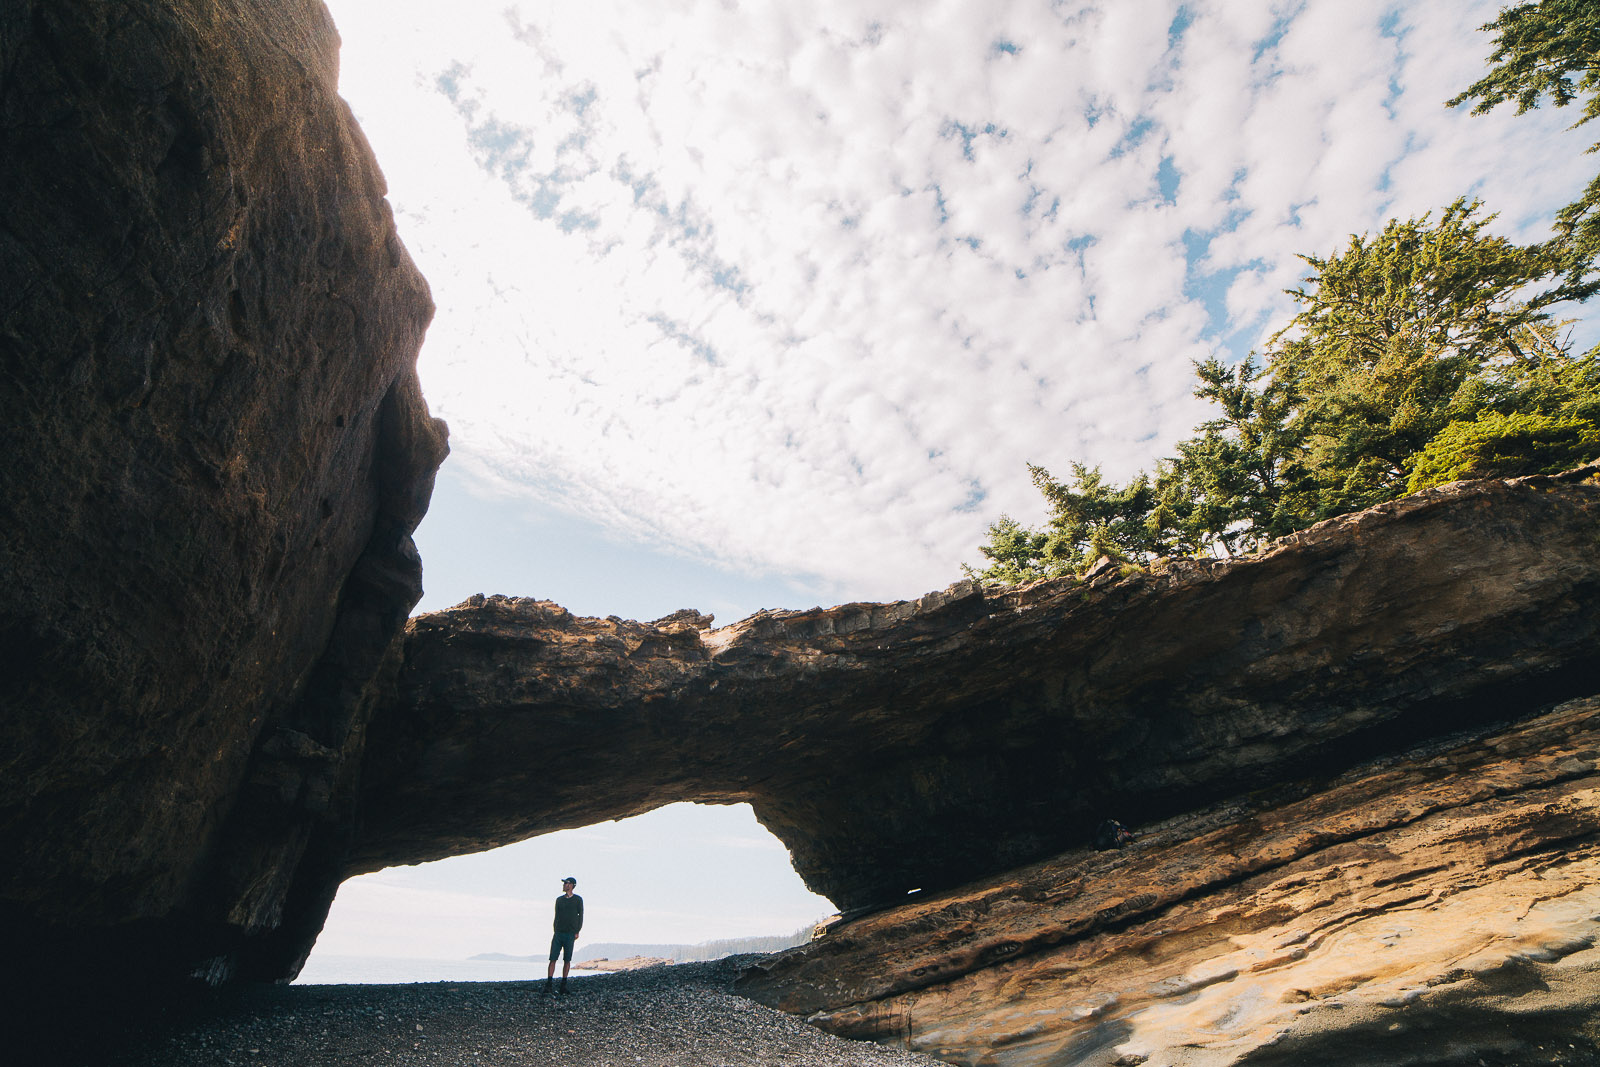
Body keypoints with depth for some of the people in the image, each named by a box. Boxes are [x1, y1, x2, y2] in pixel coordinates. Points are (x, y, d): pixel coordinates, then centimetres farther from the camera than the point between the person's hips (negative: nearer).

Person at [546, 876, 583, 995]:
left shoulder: (578, 900, 1)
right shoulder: (559, 899, 12)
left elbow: (580, 916, 3)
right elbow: (556, 916, 15)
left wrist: (577, 931, -4)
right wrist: (555, 932, 8)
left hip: (570, 934, -3)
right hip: (558, 933, 3)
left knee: (567, 960, 2)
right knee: (553, 959, -6)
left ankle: (563, 985, 11)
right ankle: (548, 985, -6)